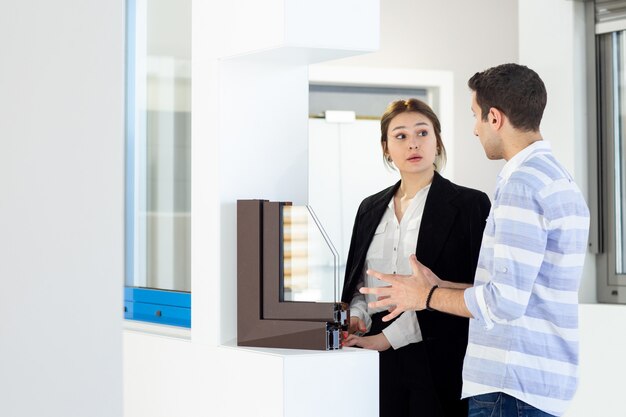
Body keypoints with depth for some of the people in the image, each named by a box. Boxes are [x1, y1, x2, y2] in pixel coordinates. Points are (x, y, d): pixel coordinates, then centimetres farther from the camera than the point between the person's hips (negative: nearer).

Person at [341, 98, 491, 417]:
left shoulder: (470, 205, -3)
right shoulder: (371, 208, 13)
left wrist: (389, 337, -14)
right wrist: (357, 316, -3)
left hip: (438, 363, -4)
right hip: (380, 364, 4)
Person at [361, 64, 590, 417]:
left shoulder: (523, 182, -16)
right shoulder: (561, 180, 15)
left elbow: (505, 301, -20)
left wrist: (427, 297, -6)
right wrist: (440, 286, 16)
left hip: (512, 386, -10)